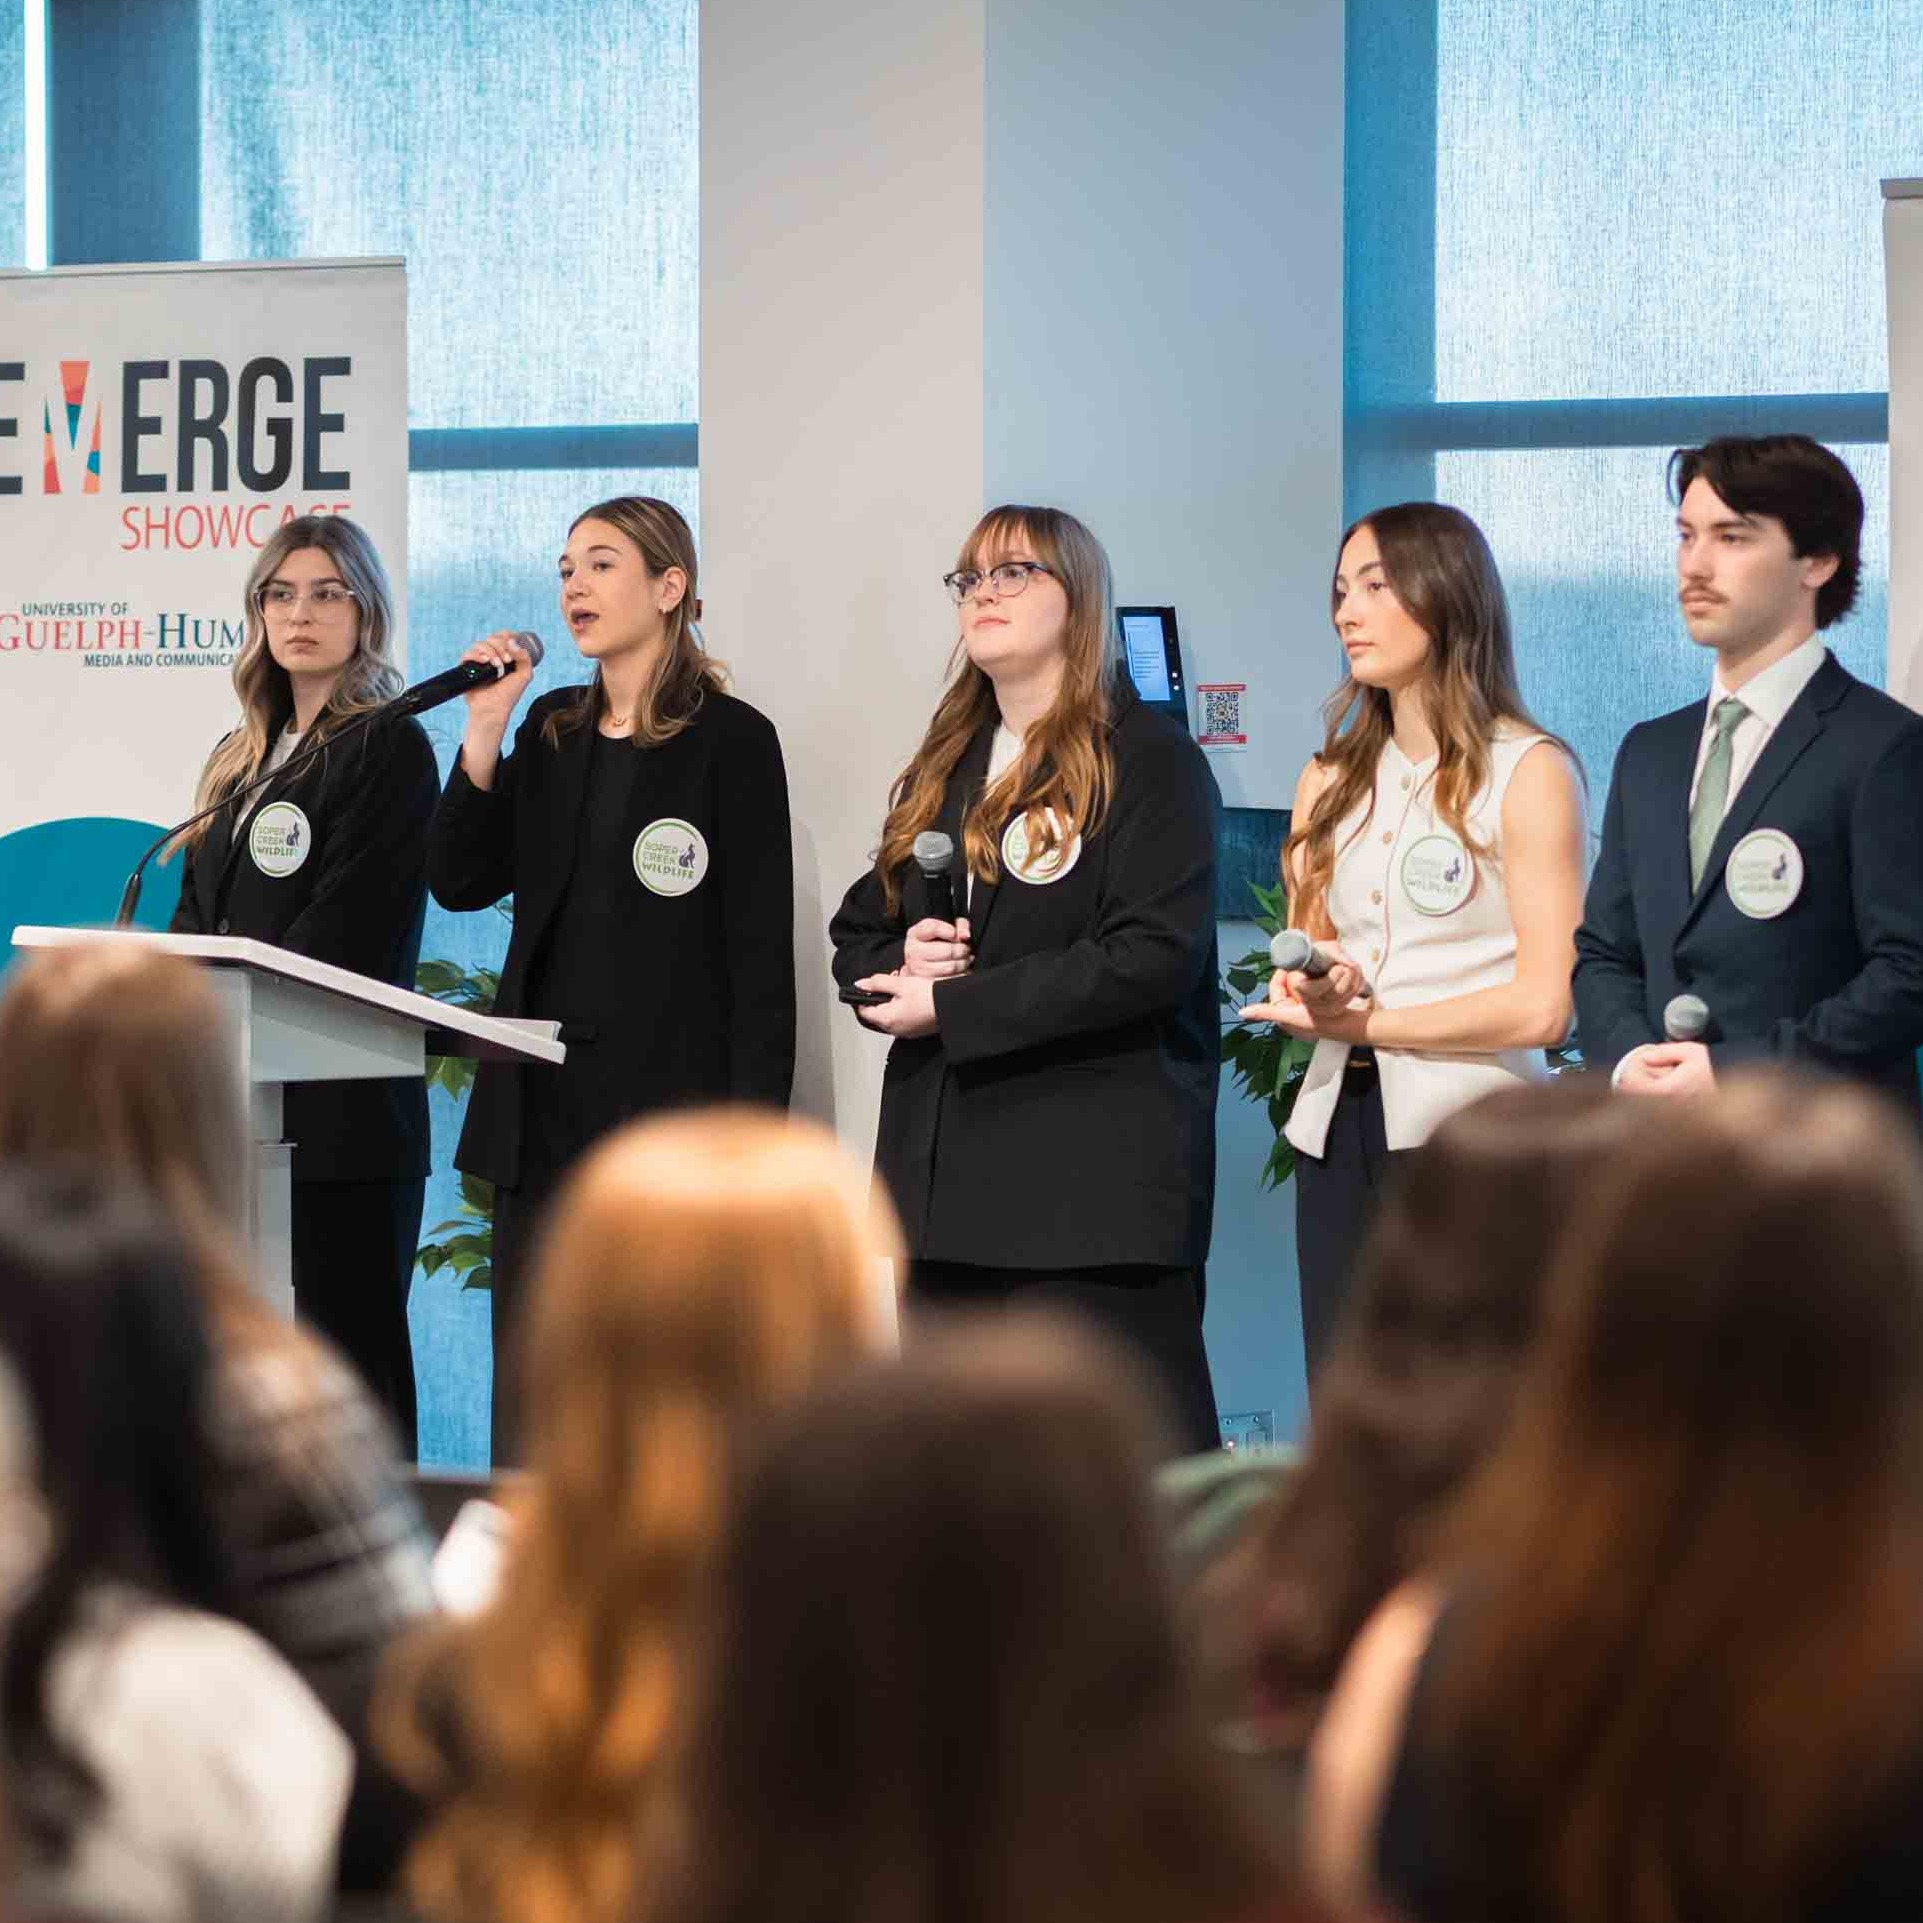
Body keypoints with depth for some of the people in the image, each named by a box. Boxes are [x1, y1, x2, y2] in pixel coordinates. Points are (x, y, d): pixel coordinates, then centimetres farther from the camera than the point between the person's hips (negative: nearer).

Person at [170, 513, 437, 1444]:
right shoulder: (239, 762, 20)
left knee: (345, 1349, -7)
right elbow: (194, 919, 17)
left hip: (337, 1112, -7)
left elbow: (344, 932, -10)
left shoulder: (387, 749, -2)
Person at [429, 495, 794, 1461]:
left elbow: (761, 950, -7)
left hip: (669, 1100, -6)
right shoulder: (551, 731, 15)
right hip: (545, 1099, 6)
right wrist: (484, 735, -2)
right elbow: (459, 882, 9)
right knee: (526, 1411, 7)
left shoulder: (731, 740, -4)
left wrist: (752, 1130, -13)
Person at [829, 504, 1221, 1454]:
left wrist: (951, 1005, -13)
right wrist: (903, 962, -3)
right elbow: (856, 936, 23)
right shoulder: (941, 769, 20)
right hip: (946, 1181, 8)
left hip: (1094, 1188, -7)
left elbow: (1154, 955, -16)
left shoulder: (1151, 760, -4)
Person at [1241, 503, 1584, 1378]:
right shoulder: (1330, 780, 18)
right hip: (1340, 1130, 6)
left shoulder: (1529, 772, -2)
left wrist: (1365, 1020, -4)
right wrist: (1313, 987, -3)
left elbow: (1543, 1006, -9)